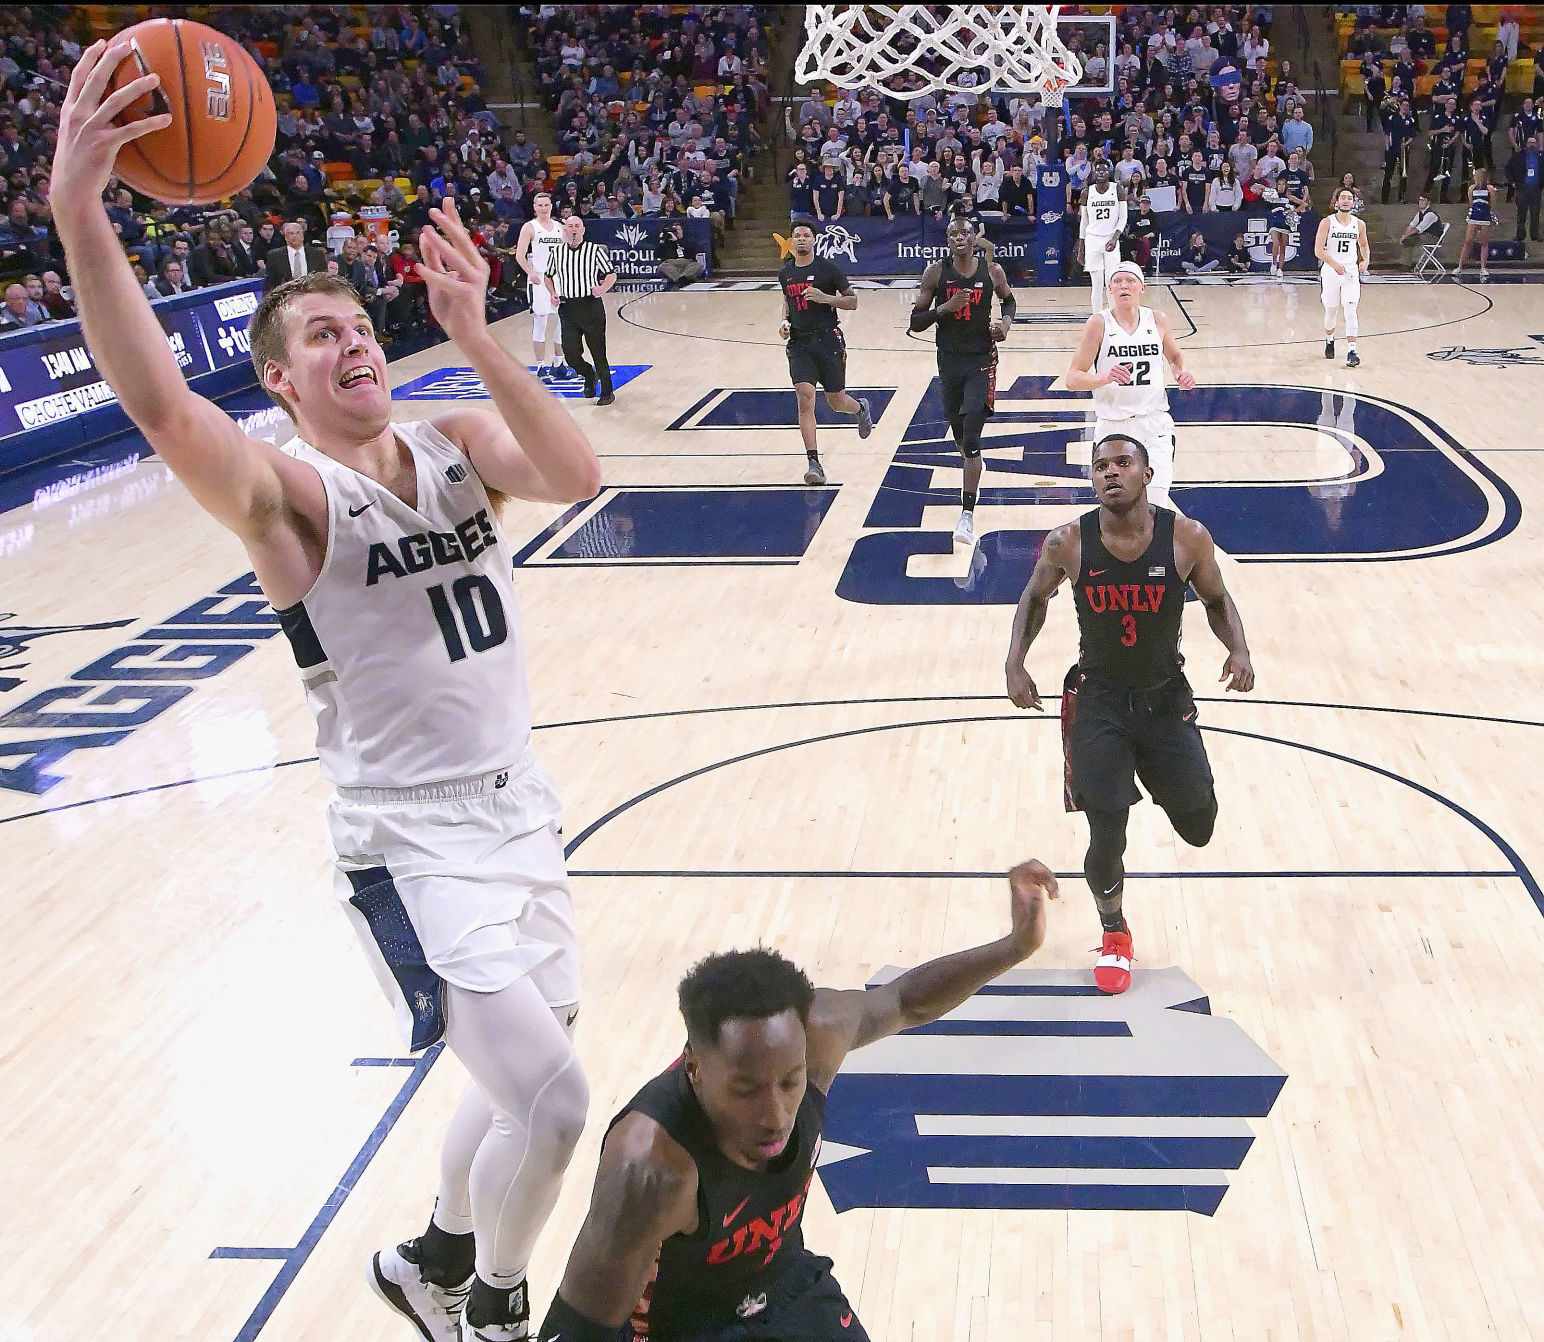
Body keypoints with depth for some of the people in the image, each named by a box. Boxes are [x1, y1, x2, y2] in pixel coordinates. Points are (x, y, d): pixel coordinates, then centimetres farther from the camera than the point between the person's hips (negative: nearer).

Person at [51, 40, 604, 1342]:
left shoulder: (454, 443, 4)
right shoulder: (287, 493, -12)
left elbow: (576, 475, -16)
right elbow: (161, 407, -32)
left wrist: (475, 336, -28)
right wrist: (79, 214, -46)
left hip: (521, 810, 6)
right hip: (411, 844, -6)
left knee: (521, 1088, 20)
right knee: (550, 1103, -12)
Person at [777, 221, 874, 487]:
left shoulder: (829, 268, -6)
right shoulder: (785, 273, 8)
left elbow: (852, 301, -3)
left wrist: (825, 298, -19)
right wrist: (785, 321, 6)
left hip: (827, 339, -3)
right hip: (799, 343, 3)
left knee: (836, 401, 6)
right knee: (804, 397, -14)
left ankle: (861, 407, 45)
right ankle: (813, 462, -14)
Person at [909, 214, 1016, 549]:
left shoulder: (992, 271, -3)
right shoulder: (936, 273, -3)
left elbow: (1009, 300, 18)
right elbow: (915, 322, -4)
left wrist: (1006, 321, -4)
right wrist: (946, 307, -19)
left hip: (981, 361, -2)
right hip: (949, 361, 2)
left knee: (971, 440, -13)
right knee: (958, 431, 16)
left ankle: (967, 515, -16)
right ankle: (972, 476, 48)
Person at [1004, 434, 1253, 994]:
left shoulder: (1188, 538, -14)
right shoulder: (1067, 544, -14)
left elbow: (1217, 599, 3)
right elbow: (1034, 598, 6)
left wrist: (1238, 649, -14)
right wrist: (1015, 662, -7)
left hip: (1167, 698, 1)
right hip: (1099, 700, -1)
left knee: (1198, 828, 9)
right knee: (1106, 837, -7)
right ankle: (1114, 935, 22)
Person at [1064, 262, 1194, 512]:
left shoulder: (1157, 320, 5)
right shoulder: (1099, 324, -4)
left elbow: (1175, 356, 25)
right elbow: (1072, 379, -8)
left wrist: (1182, 371, 3)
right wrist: (1105, 377, -26)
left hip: (1155, 424, 1)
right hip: (1113, 426, -1)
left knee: (1156, 504, -12)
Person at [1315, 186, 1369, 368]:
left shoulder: (1359, 224, 4)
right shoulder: (1327, 222, -5)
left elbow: (1363, 245, 21)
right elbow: (1318, 250, -11)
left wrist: (1365, 260, 1)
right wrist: (1334, 264, -25)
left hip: (1351, 271, 1)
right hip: (1330, 271, -1)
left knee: (1350, 310, -12)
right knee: (1331, 311, 10)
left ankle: (1351, 351, -17)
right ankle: (1329, 340, 39)